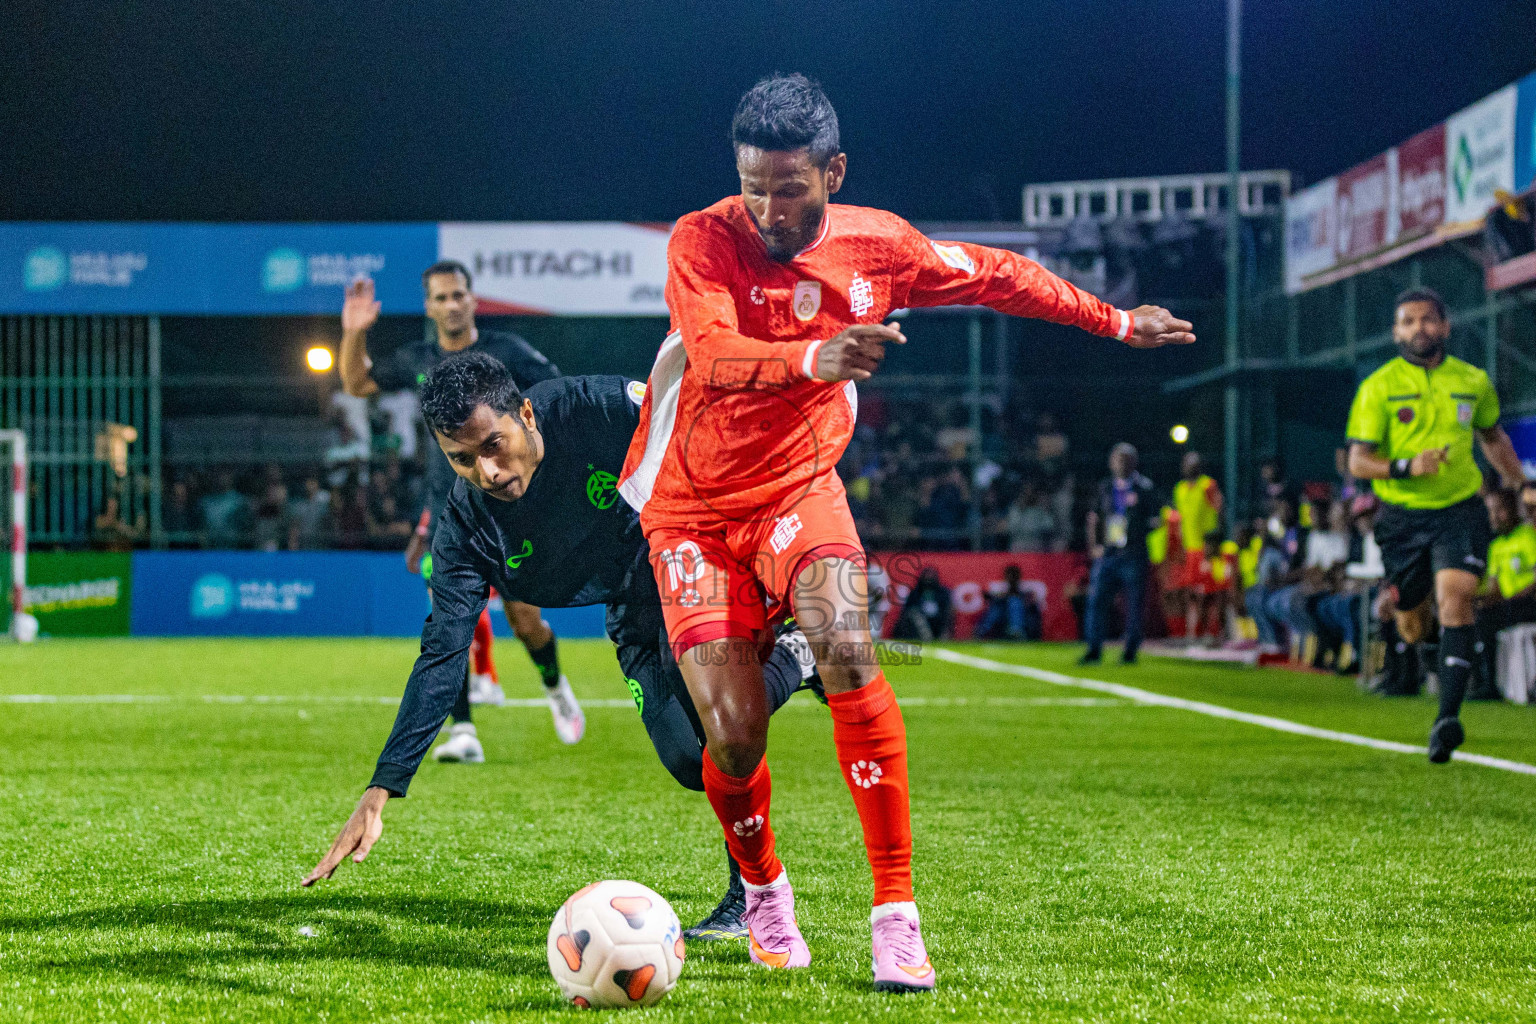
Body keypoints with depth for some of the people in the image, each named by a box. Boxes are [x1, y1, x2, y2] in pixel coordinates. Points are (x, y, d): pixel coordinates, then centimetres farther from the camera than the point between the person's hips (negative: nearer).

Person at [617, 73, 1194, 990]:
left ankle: (896, 912, -23)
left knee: (846, 646, -28)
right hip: (693, 507, -1)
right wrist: (817, 359, -52)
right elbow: (712, 355, -34)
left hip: (799, 486, 1)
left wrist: (1117, 322, 17)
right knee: (733, 733, -10)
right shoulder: (703, 241, -16)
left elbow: (995, 275, 12)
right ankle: (764, 889, 25)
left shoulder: (876, 245, -5)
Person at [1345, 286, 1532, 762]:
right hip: (1402, 516, 0)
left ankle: (1448, 715, -26)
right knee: (1412, 624, 6)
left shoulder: (1473, 381, 6)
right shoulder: (1378, 387, -3)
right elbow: (1358, 461, -7)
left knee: (1455, 597, -21)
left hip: (1460, 511, 0)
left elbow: (1492, 436, 25)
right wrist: (1405, 467, -23)